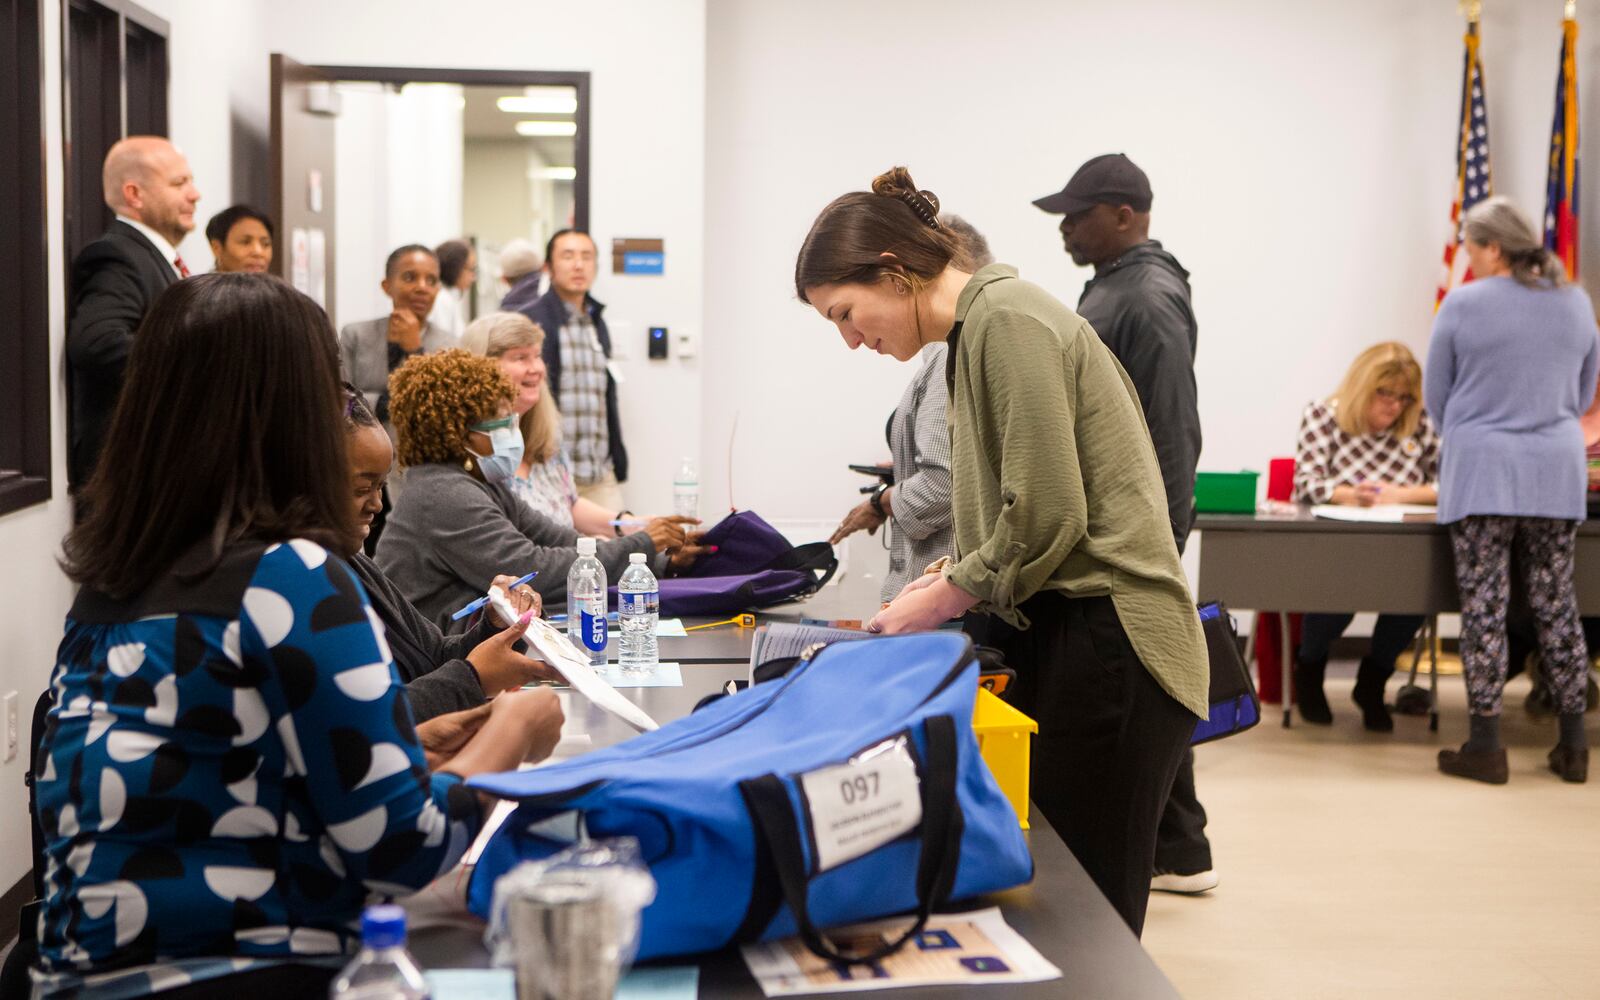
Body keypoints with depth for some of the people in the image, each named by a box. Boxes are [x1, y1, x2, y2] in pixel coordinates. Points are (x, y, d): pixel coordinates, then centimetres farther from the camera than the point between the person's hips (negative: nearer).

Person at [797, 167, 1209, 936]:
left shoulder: (1010, 321, -12)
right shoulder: (975, 333, 17)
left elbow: (1048, 516, -18)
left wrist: (941, 601, -8)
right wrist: (947, 575, 8)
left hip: (1105, 648, -9)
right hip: (1057, 640, 9)